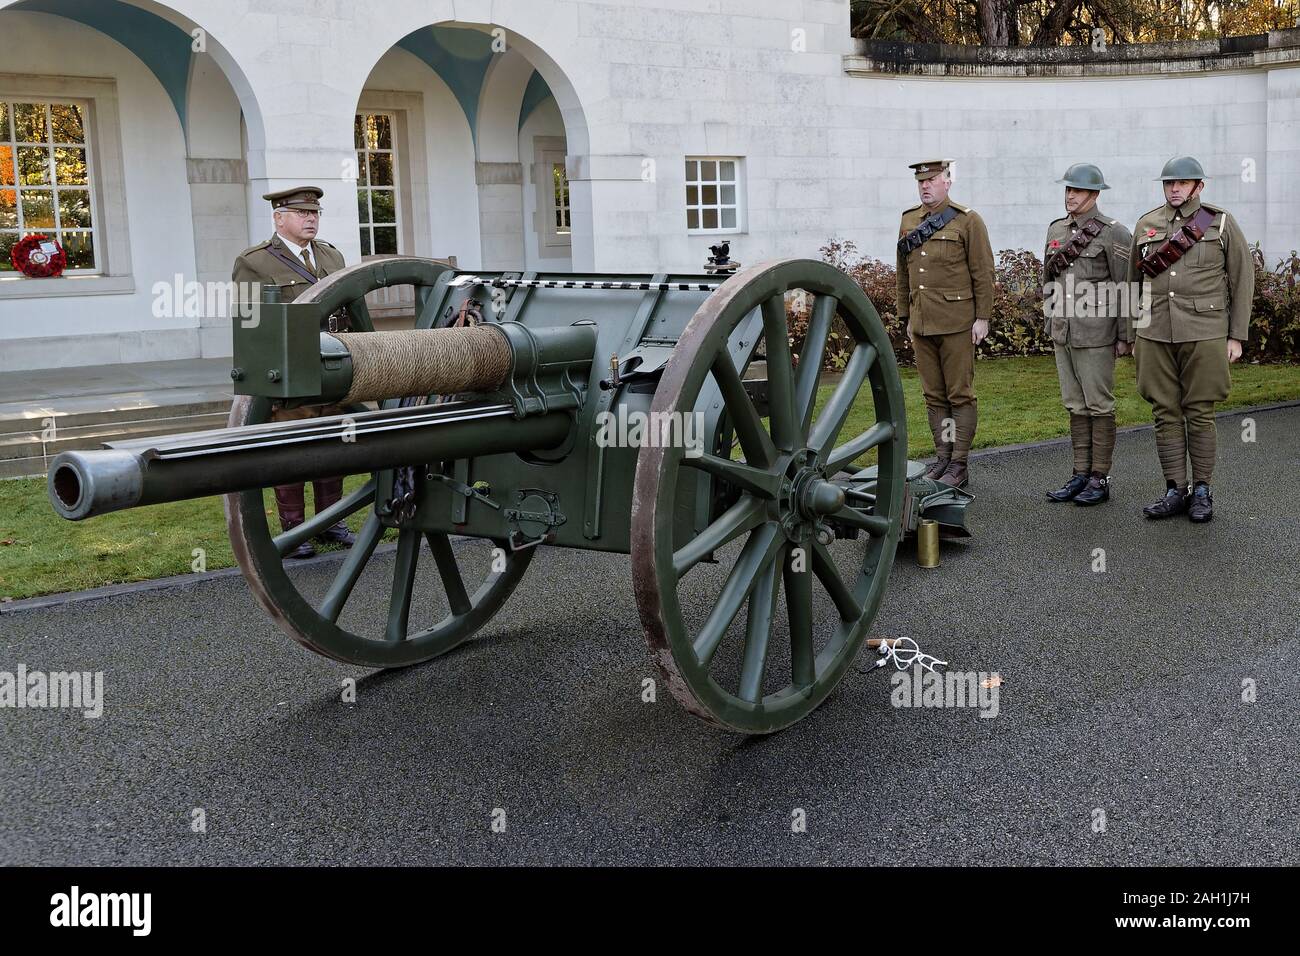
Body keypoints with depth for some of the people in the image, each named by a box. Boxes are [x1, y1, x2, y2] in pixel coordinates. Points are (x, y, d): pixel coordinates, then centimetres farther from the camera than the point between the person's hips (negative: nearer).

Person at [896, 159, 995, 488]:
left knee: (960, 395, -1)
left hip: (956, 323, -5)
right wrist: (907, 317, 16)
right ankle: (943, 457, 17)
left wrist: (982, 317, -9)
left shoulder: (968, 220, -4)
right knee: (934, 396, 9)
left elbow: (983, 272, -6)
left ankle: (959, 465, 4)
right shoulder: (908, 221, 11)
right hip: (922, 323, 5)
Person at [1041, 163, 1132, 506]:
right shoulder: (1056, 229, 10)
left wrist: (1124, 336, -11)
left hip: (1096, 333, -6)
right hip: (1063, 332, 6)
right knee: (1076, 405, 11)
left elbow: (1126, 288, -9)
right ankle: (1081, 474, 18)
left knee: (1099, 406, 0)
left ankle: (1100, 480, 6)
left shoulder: (1114, 233, -9)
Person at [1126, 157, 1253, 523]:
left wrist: (1236, 337, -2)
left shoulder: (1221, 223, 0)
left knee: (1199, 413, 2)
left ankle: (1202, 492, 12)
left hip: (1204, 334, -3)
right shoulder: (1146, 225, 8)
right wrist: (1134, 336, 13)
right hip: (1155, 334, 3)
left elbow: (1242, 280, 2)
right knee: (1165, 414, 4)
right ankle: (1175, 492, 12)